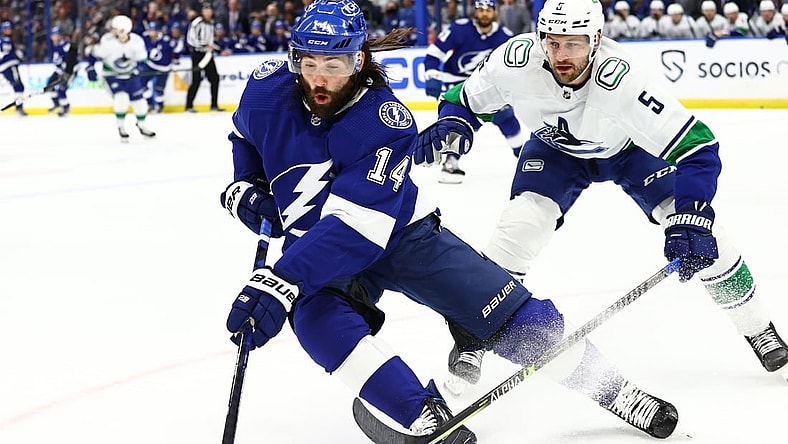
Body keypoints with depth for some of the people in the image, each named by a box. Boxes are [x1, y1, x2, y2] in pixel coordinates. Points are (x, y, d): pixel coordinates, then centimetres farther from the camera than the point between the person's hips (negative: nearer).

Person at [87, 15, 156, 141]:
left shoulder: (137, 41, -18)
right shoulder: (107, 41, -23)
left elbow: (141, 61, -6)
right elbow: (95, 54, -9)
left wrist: (141, 77, -14)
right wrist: (90, 68, -12)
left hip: (131, 73, 3)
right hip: (112, 73, -3)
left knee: (139, 100, 5)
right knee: (121, 97, -21)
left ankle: (142, 125, 31)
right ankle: (121, 128, -1)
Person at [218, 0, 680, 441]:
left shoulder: (386, 122, -28)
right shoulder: (267, 90, -15)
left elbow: (353, 227, -38)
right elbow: (246, 139, 12)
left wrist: (281, 282, -47)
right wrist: (243, 188, -7)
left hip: (402, 234, -2)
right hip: (315, 249, 3)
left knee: (521, 321, -8)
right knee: (317, 319, -34)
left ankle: (615, 391, 14)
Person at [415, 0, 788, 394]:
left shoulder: (622, 78, -42)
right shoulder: (516, 60, -33)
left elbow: (698, 148, -41)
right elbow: (466, 99, -12)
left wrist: (690, 220, -48)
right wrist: (451, 124, -34)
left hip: (630, 147, -2)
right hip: (556, 149, 2)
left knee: (700, 237, -12)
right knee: (520, 225, -21)